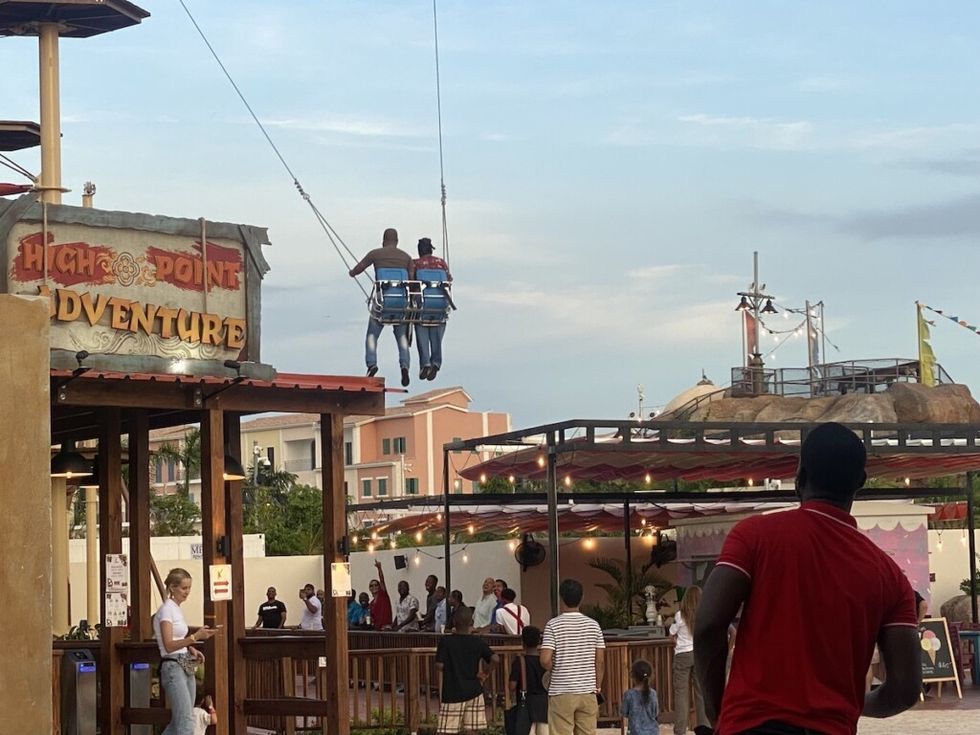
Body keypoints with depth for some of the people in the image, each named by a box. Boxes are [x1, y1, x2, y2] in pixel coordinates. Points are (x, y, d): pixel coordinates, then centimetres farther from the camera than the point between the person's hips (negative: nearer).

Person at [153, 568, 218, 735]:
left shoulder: (177, 608, 15)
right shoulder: (166, 609, -11)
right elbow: (169, 645, -20)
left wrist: (190, 649, 6)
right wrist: (195, 637, -30)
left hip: (186, 668, 9)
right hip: (173, 668, -9)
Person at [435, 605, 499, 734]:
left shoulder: (445, 641, -7)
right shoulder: (478, 642, -1)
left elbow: (439, 666, -12)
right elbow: (495, 659, -11)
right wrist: (484, 673, 5)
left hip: (452, 693, -2)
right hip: (473, 690, 2)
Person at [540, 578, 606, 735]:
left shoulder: (553, 625, -8)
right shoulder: (593, 625, 3)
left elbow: (545, 660, -14)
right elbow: (600, 661, 4)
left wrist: (555, 669, 8)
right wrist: (598, 688, 14)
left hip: (561, 693, -3)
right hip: (588, 692, 3)